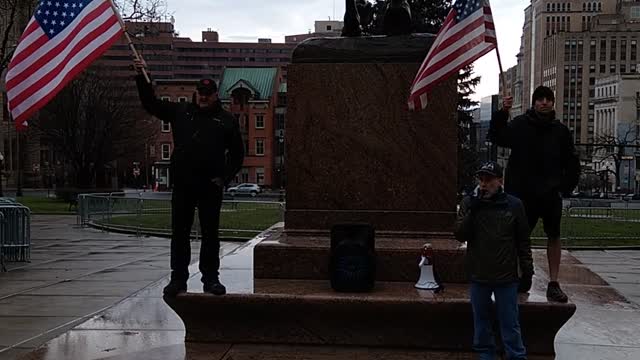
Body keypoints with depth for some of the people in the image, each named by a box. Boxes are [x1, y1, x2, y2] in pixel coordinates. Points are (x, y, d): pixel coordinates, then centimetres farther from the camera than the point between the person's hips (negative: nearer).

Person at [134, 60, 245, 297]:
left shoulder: (226, 120, 8)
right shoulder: (181, 112, 11)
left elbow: (237, 153, 10)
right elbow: (151, 104, 14)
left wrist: (225, 178, -1)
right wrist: (141, 78, 4)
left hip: (211, 188, -1)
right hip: (182, 186, 1)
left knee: (210, 234, 5)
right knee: (179, 233, 4)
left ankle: (210, 279, 13)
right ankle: (178, 279, 11)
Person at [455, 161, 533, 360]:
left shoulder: (514, 205, -2)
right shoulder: (469, 202, 1)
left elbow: (523, 242, 3)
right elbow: (460, 235, -7)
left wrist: (527, 272, 2)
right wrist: (473, 209, -17)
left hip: (507, 277, -2)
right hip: (478, 276, 2)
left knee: (510, 324, 3)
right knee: (481, 322, 13)